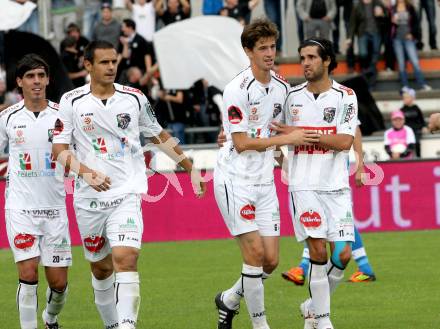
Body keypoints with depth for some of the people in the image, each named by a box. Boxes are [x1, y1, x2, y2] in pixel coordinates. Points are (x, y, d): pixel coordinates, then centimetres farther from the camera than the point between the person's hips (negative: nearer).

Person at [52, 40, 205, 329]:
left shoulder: (135, 98, 4)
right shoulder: (72, 102, 0)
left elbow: (159, 135, 17)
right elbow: (59, 149, -1)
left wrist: (191, 169, 19)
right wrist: (86, 172, -18)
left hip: (127, 194, -1)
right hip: (89, 197, 1)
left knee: (125, 258, -20)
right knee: (100, 267, 11)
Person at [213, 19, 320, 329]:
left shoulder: (282, 86, 6)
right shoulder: (237, 89, -15)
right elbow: (242, 143, -16)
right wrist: (286, 139, -14)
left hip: (265, 181, 6)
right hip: (235, 179, -6)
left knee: (270, 261, 2)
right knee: (255, 252, -13)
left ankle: (229, 299, 26)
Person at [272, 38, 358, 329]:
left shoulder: (345, 96, -1)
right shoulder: (292, 96, 5)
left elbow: (344, 141, -11)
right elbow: (271, 131, 19)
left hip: (336, 185, 0)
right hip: (304, 186, 0)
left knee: (343, 254, -4)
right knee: (318, 251, -9)